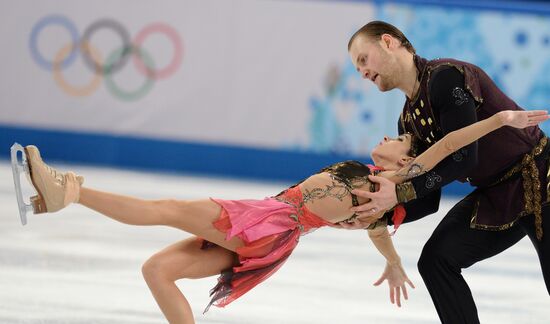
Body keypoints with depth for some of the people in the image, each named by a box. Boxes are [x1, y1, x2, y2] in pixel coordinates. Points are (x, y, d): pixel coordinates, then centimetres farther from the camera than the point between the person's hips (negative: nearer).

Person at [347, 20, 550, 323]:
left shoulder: (447, 76, -21)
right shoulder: (409, 121, 6)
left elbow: (462, 158, -25)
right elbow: (427, 201, 5)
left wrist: (399, 193, -26)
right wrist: (375, 215, -11)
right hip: (495, 196, 8)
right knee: (437, 260, -1)